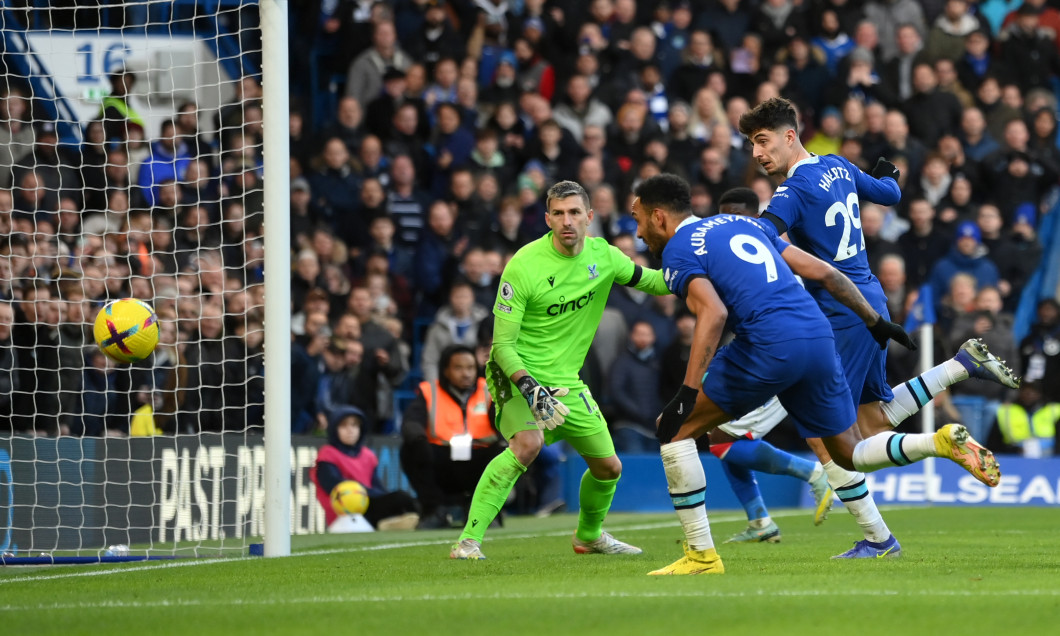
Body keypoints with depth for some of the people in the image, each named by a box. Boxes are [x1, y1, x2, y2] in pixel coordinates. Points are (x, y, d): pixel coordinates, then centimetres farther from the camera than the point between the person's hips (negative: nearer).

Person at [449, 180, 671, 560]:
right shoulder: (523, 266, -19)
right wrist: (528, 386, -33)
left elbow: (647, 280, 15)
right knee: (528, 443, -33)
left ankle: (589, 536, 41)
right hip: (519, 374, -6)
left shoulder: (602, 255, -3)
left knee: (608, 467, 10)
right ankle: (469, 540, -30)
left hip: (567, 381, 6)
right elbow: (503, 344, -18)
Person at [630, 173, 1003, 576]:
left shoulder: (678, 251, 3)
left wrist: (688, 391, -20)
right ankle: (944, 441, -4)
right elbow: (824, 273, 22)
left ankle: (701, 555, 2)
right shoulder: (746, 225, 25)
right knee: (850, 454, 21)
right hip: (820, 338, 7)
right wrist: (875, 321, 31)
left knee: (674, 428, 6)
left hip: (769, 347, -7)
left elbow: (713, 314, -16)